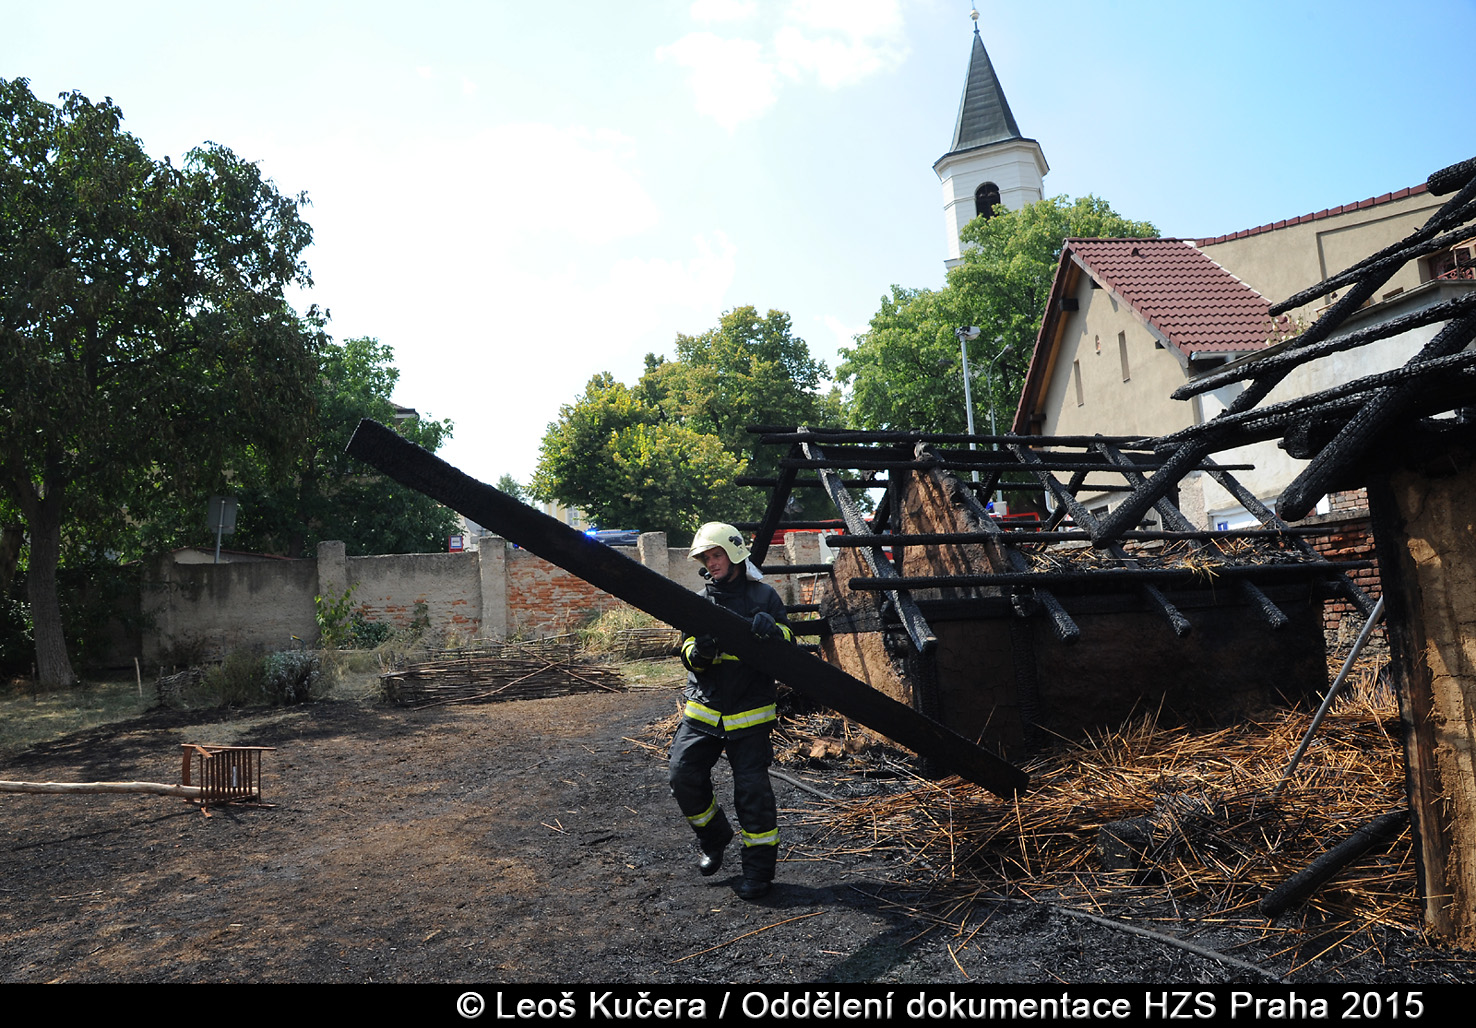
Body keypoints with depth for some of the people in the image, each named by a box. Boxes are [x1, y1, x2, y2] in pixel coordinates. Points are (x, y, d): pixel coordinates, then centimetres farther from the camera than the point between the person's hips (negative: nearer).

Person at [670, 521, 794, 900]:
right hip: (703, 710, 3)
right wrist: (699, 652, -18)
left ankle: (759, 866, 13)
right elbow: (688, 653, 6)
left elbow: (788, 647, -2)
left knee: (752, 789, -4)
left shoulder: (763, 596, 1)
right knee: (683, 776, -4)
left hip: (749, 713, -3)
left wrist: (772, 630, -25)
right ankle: (714, 838, 22)